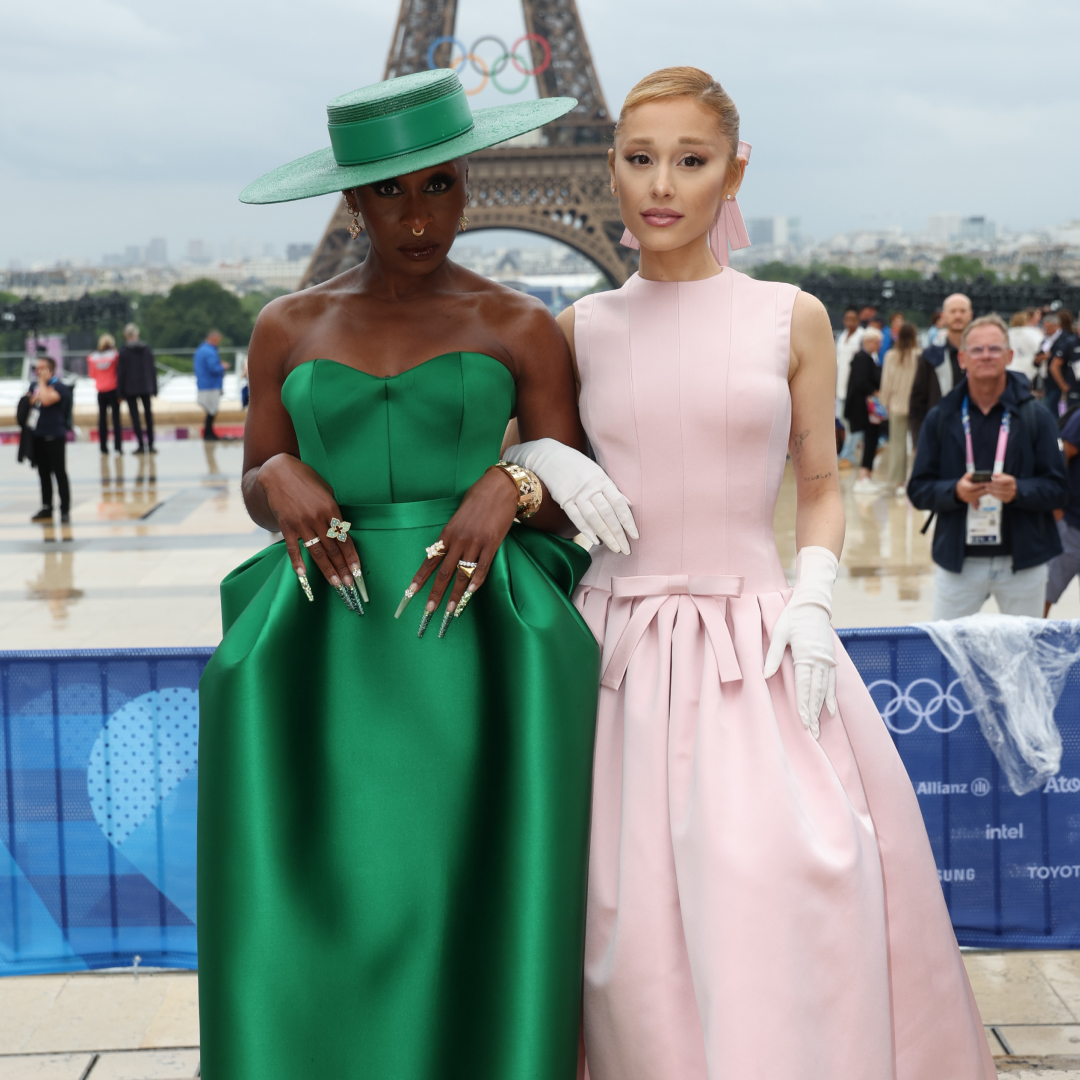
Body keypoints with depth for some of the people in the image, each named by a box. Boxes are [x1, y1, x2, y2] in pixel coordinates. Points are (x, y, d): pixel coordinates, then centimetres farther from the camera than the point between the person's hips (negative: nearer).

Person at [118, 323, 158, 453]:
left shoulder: (124, 351, -9)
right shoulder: (147, 349, 2)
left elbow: (121, 372, -7)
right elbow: (153, 369, 5)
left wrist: (121, 392, -1)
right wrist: (154, 388, 11)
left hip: (131, 388, -3)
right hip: (146, 387, 3)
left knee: (135, 416, 1)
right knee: (148, 414, 10)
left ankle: (141, 445, -4)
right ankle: (150, 444, 9)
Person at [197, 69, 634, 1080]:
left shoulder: (521, 328, 3)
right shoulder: (289, 328, 8)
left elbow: (575, 501, 4)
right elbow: (256, 489, 13)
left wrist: (510, 488, -17)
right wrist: (282, 479, -10)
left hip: (475, 637, -1)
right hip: (332, 647, 2)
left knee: (477, 908, -3)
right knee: (321, 910, -1)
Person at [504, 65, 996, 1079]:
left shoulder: (790, 318, 4)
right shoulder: (584, 326, 7)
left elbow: (820, 486, 10)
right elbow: (507, 438, 20)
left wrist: (812, 600, -5)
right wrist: (543, 461, -2)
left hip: (758, 652, -1)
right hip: (621, 652, 1)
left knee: (780, 906, -16)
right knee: (639, 936, 0)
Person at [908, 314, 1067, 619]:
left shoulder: (1035, 416, 1)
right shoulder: (941, 417, 4)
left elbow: (1059, 488, -2)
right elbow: (918, 490, 2)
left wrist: (1019, 491, -21)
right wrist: (955, 491, -18)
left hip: (1022, 561, 0)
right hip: (959, 560, 0)